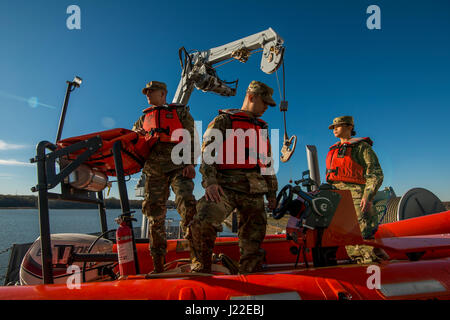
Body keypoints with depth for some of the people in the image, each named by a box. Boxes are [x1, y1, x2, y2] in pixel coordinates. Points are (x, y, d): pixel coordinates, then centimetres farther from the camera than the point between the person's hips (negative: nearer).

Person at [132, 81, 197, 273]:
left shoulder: (180, 112, 16)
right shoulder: (144, 118, 28)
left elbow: (191, 139, 6)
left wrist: (190, 163, -10)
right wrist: (135, 135, 6)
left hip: (178, 165, -3)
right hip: (153, 169, 4)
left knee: (187, 203, -25)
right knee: (155, 214, 0)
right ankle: (158, 264, 8)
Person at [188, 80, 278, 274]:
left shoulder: (262, 129, 26)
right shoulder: (224, 120, 8)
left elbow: (268, 163, 30)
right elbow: (207, 152, -3)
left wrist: (272, 191, 23)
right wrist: (210, 181, -18)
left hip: (254, 192, 6)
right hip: (226, 186, -5)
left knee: (253, 240, 4)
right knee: (202, 223, -27)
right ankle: (200, 272, -8)